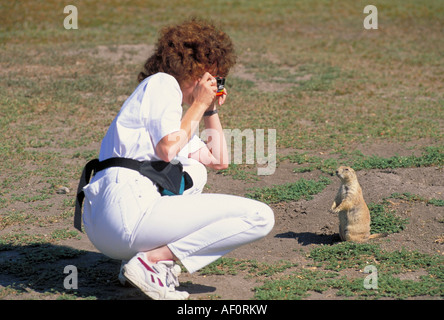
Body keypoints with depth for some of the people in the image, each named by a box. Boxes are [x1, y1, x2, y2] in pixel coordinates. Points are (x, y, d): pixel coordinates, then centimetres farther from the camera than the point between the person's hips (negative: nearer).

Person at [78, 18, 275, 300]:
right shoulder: (162, 82, 4)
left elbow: (220, 161, 30)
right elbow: (167, 149, -11)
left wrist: (212, 109, 35)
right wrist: (199, 105, 3)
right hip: (128, 210, -10)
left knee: (195, 171, 39)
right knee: (260, 216, -9)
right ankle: (151, 261, -15)